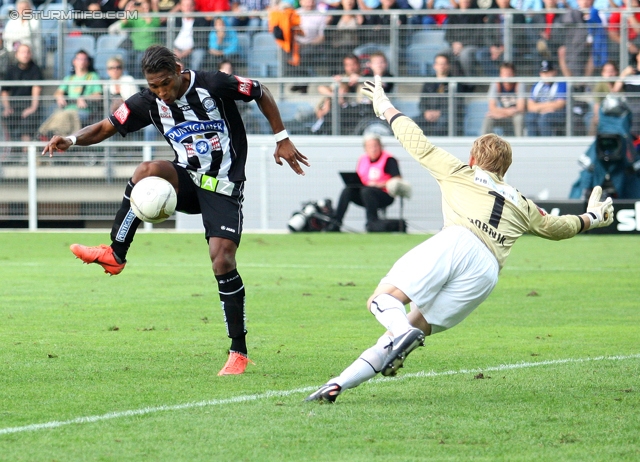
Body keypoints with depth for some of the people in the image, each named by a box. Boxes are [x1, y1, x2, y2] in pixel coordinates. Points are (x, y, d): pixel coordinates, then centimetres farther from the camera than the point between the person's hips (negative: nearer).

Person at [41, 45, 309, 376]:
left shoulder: (214, 85, -14)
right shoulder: (149, 103, -4)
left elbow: (261, 93, 0)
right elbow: (106, 128, -3)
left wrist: (282, 140, 2)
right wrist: (72, 139, -22)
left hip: (223, 187, -3)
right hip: (187, 181, 3)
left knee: (222, 260, -16)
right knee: (147, 171, -29)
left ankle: (239, 352, -5)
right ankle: (115, 256, -20)